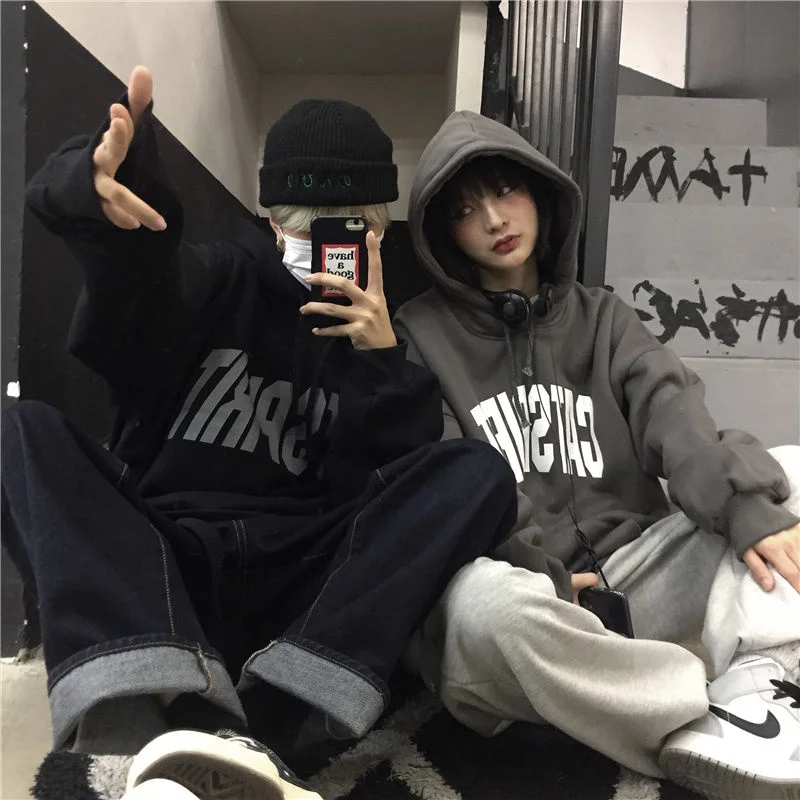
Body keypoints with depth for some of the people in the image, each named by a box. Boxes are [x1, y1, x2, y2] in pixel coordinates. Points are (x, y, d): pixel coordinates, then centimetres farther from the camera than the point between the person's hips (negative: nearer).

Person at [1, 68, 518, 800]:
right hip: (157, 564, 1)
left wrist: (382, 361, -14)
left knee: (477, 472, -17)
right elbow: (136, 286, -14)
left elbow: (391, 488, -1)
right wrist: (108, 195, -36)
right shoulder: (222, 280, 11)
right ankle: (187, 720, -43)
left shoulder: (391, 327, 12)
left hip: (296, 587, 0)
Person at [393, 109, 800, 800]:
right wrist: (539, 569, -18)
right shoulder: (422, 334, 4)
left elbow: (674, 415, -4)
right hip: (521, 588, -3)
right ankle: (710, 731, -21)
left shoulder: (602, 317, 14)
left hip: (633, 576, 4)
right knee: (483, 601, -37)